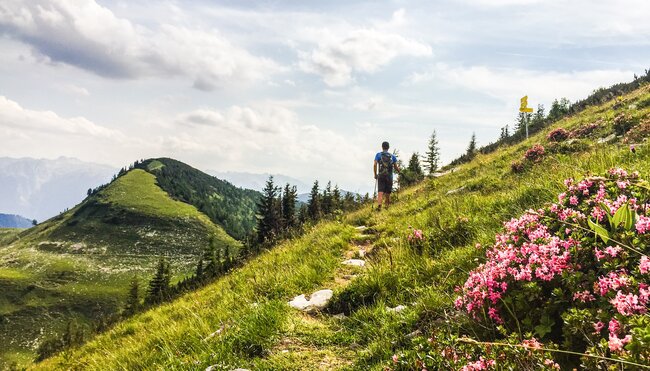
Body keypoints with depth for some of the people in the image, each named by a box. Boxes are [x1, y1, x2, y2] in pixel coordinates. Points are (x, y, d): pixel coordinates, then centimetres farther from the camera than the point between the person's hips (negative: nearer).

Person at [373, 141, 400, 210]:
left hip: (381, 176, -1)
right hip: (389, 177, 1)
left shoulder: (378, 154, 5)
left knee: (380, 192, -11)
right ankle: (387, 207, 21)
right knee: (387, 193, 13)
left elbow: (375, 165, -6)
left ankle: (379, 205, -33)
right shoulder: (392, 156, 10)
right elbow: (395, 167, 9)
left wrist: (375, 174, 4)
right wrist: (398, 170, 32)